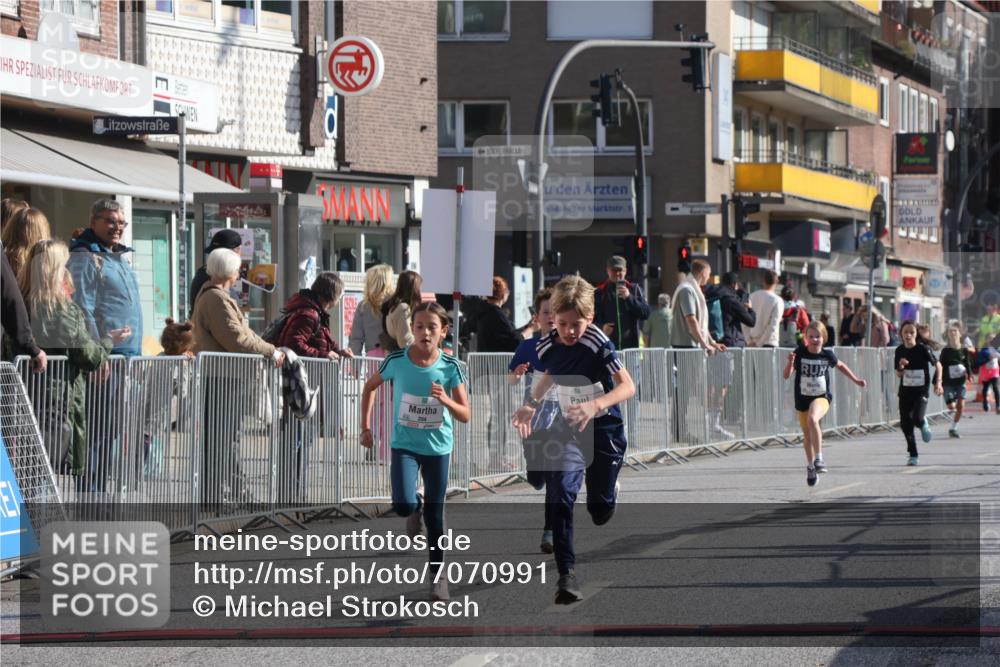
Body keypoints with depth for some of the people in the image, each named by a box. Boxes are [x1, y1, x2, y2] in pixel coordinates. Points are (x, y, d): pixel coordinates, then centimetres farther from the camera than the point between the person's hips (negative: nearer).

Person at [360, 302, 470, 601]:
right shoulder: (396, 361, -11)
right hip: (404, 444, 0)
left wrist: (445, 400, -27)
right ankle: (416, 507, 20)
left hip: (438, 447, 0)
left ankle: (438, 573, 24)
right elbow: (370, 386, 8)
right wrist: (365, 426, 4)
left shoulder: (450, 367, -11)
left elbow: (465, 415, -8)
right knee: (403, 505, -19)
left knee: (435, 516, 7)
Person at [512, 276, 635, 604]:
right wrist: (531, 404, 5)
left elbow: (628, 386, -28)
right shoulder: (547, 345, -8)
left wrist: (595, 405, -43)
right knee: (559, 494, -19)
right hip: (567, 429, 3)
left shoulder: (598, 344, -23)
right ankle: (566, 574, -13)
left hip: (604, 429, -3)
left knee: (600, 512, 8)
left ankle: (607, 489, 47)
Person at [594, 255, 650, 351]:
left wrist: (629, 297, -12)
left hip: (631, 346, 1)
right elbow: (593, 319, 5)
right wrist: (601, 327, -17)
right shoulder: (600, 292, 6)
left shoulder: (634, 289, 9)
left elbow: (645, 313, 0)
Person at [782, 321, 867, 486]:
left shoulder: (827, 355, -7)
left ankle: (818, 459, -24)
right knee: (807, 435, 14)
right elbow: (786, 376, -15)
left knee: (812, 419, -32)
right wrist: (790, 363, -34)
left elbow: (840, 366, 16)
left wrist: (856, 380, 21)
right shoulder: (800, 353, -11)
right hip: (802, 398, 2)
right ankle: (810, 467, 37)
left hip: (822, 397, -2)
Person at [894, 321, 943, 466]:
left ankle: (924, 425, 15)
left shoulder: (923, 349, -10)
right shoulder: (900, 351, 1)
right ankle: (913, 455, 15)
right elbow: (898, 375, 5)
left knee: (918, 419, -24)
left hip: (921, 390, -4)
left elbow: (938, 365, 2)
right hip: (905, 391, 4)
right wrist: (901, 367, -16)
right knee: (905, 423, 1)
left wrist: (938, 382, -6)